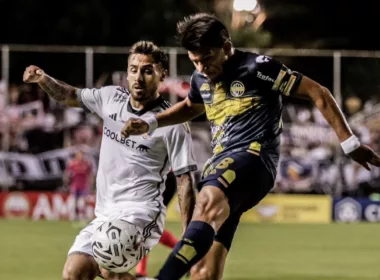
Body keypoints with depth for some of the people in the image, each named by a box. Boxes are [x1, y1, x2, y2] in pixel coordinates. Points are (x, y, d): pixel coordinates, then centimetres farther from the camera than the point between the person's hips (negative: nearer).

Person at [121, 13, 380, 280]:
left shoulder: (257, 67, -3)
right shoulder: (201, 78, 18)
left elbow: (318, 93, 0)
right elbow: (191, 107, 42)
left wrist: (350, 143, -1)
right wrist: (149, 123, 28)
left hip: (253, 158, -8)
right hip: (222, 165, 8)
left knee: (208, 202, -41)